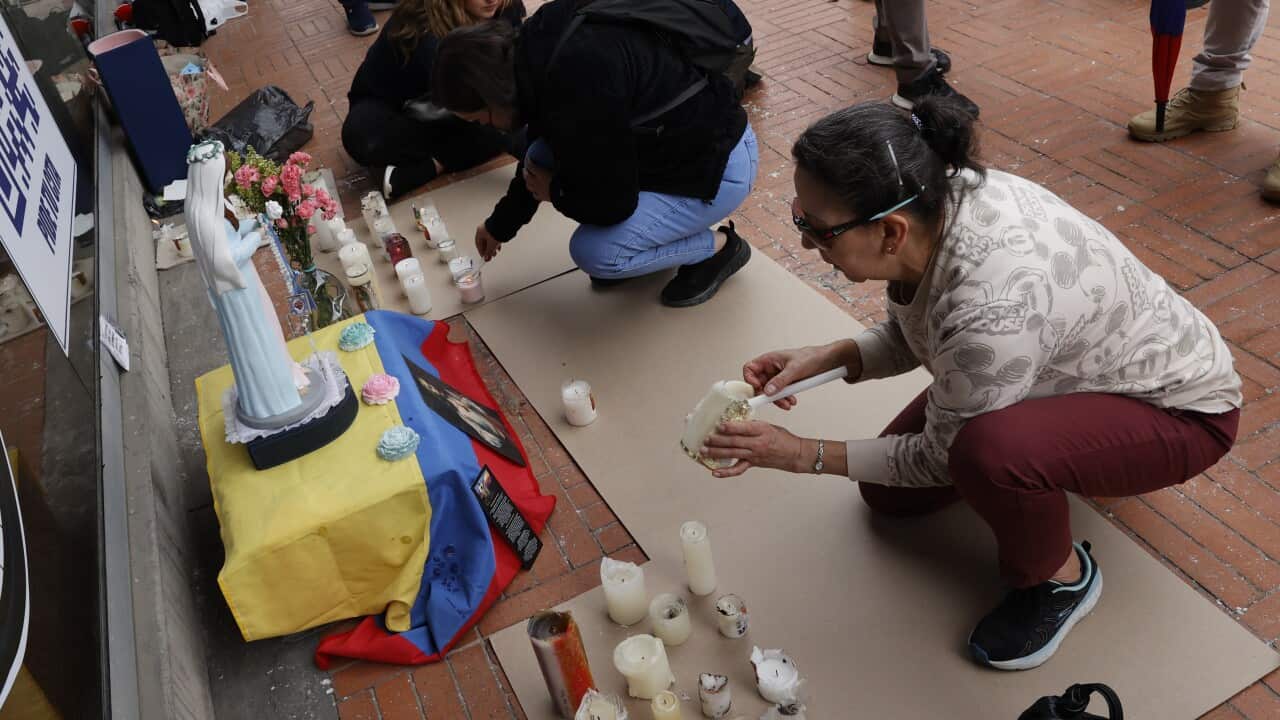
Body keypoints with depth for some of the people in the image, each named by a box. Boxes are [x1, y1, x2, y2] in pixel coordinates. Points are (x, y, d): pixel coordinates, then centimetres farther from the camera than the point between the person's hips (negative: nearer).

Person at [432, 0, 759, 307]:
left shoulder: (578, 85, -34)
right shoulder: (540, 50, -4)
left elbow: (610, 201, -27)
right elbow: (541, 159, 13)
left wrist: (555, 190, -6)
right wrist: (500, 224, 23)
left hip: (716, 165, -9)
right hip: (664, 144, 9)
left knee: (594, 253, -20)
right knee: (540, 161, 1)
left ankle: (720, 246, 2)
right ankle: (647, 235, 14)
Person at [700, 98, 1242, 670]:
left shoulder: (989, 309, -42)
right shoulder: (933, 203, -20)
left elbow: (941, 455, -23)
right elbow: (914, 334, -1)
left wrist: (805, 455, -20)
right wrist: (825, 358, -16)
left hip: (1180, 409, -7)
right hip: (1072, 363, 8)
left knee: (988, 448, -39)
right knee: (889, 492, 8)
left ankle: (1060, 578, -5)